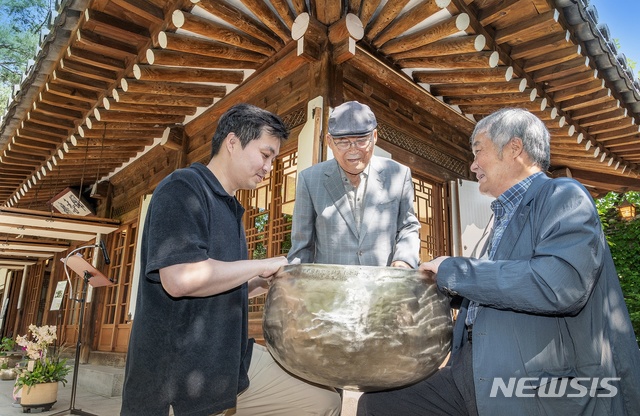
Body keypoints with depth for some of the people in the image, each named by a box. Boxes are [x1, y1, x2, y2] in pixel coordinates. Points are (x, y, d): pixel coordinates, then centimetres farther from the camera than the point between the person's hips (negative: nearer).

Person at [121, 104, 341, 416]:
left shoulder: (229, 207, 14)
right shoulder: (182, 188, -13)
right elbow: (180, 279, -28)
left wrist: (266, 283, 7)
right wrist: (264, 265, -18)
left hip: (233, 361, 9)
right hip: (176, 374, -8)